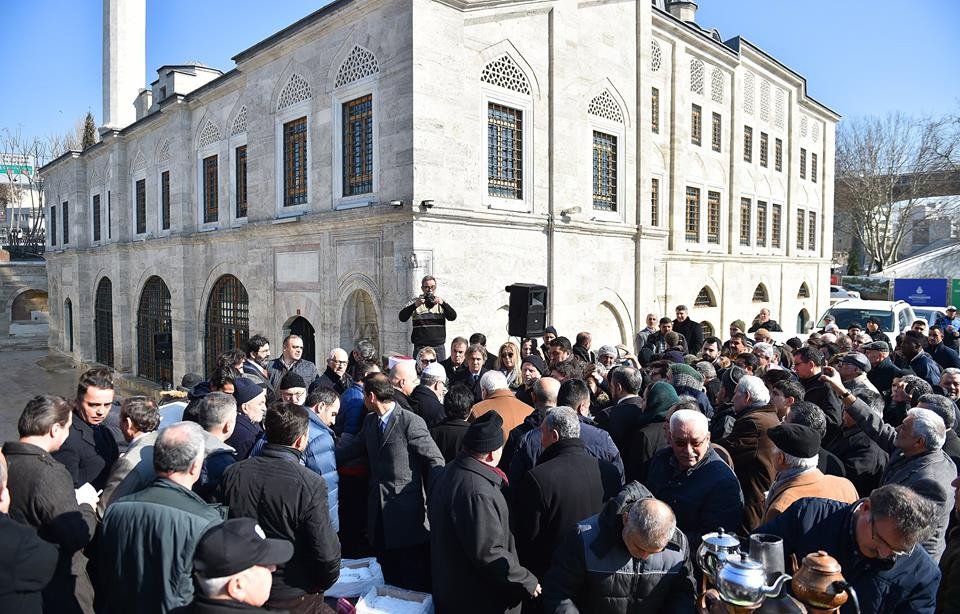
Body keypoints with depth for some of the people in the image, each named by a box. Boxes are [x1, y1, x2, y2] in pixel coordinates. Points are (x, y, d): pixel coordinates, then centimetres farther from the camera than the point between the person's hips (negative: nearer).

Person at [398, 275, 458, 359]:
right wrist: (414, 305, -25)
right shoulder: (416, 302, 4)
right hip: (420, 347, -2)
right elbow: (402, 318, -9)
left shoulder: (441, 303, 10)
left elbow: (453, 317, -5)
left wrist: (443, 304, -22)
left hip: (438, 347, 2)